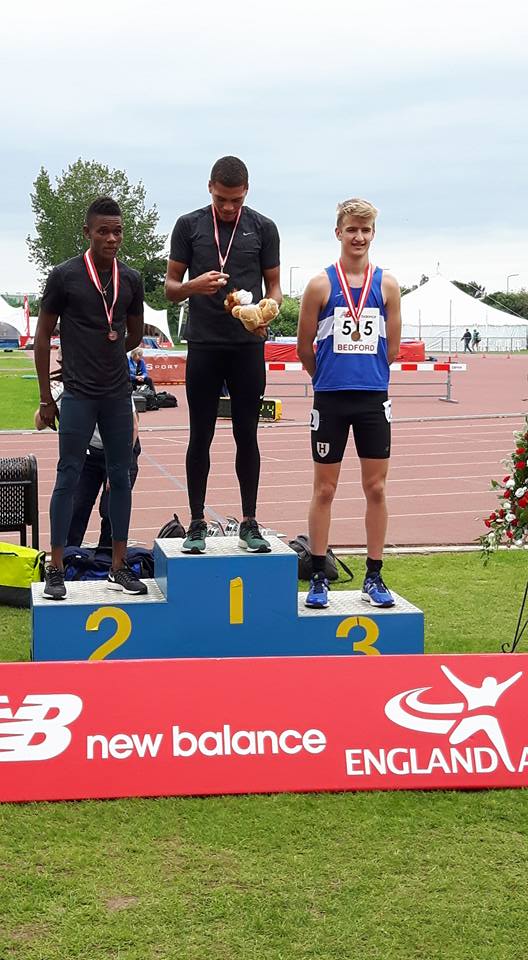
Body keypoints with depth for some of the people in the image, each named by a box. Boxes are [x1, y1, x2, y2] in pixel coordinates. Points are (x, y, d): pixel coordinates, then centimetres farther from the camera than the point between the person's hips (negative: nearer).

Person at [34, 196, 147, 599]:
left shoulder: (131, 279, 5)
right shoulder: (64, 276, -6)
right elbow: (43, 336, -2)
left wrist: (105, 354, 10)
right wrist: (46, 398, -2)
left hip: (118, 395, 4)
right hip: (78, 395, -4)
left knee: (120, 477, 7)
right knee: (69, 478, -1)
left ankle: (119, 566, 16)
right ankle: (56, 569, 7)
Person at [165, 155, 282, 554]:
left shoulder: (263, 228, 5)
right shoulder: (189, 225, 4)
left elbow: (274, 286, 9)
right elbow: (170, 287, 6)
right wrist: (194, 286, -17)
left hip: (249, 346, 0)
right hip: (203, 346, 0)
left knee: (247, 435, 5)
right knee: (201, 437, 3)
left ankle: (249, 523, 13)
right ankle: (197, 524, 11)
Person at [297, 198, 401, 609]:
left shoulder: (387, 284, 4)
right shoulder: (321, 285, -2)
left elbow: (392, 348, 10)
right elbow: (305, 347, 4)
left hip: (373, 398, 2)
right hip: (330, 400, -2)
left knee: (376, 488, 6)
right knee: (324, 489, 4)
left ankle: (374, 577, 15)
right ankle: (319, 578, 12)